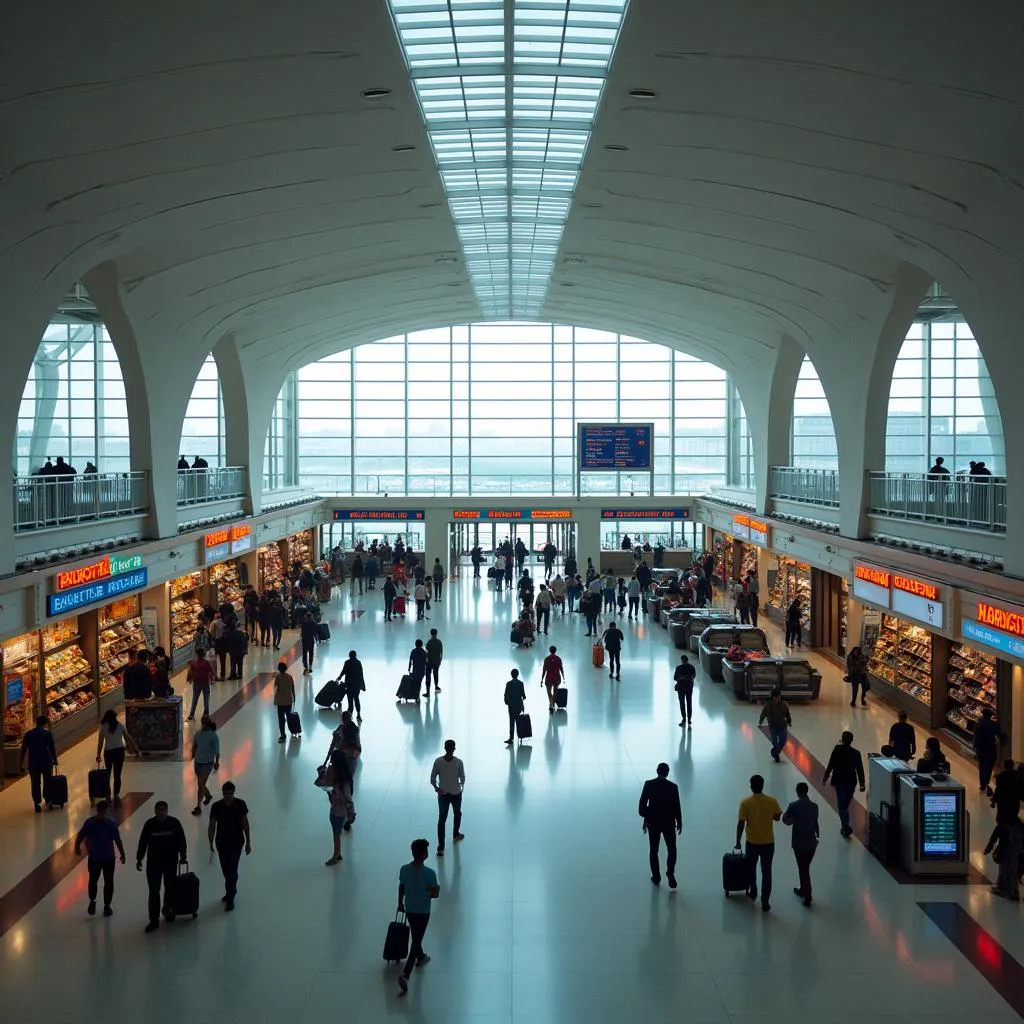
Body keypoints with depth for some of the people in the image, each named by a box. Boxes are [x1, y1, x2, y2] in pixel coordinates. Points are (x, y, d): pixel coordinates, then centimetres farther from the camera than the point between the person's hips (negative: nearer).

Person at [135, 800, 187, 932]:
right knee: (153, 891, -2)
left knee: (169, 888, 18)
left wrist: (183, 855, 0)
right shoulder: (149, 824, -9)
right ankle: (154, 920, 2)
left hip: (171, 862, 1)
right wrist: (139, 859, 0)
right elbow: (143, 842, -2)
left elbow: (181, 840, -1)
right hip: (153, 862, -1)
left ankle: (168, 910, 40)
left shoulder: (174, 823, -10)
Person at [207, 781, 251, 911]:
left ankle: (230, 898, -3)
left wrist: (248, 842, -2)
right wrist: (211, 842, -11)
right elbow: (212, 825, -4)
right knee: (226, 870, 16)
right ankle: (231, 891, 37)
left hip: (236, 842, -3)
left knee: (232, 869, -9)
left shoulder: (240, 804, -10)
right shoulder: (216, 806, -8)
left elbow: (245, 823, -4)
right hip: (221, 842, 3)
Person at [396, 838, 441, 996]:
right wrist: (436, 889, 4)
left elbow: (401, 888, 4)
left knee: (416, 936, 29)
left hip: (409, 909, 5)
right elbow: (435, 894, -18)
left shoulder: (404, 869, -11)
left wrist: (400, 903, 19)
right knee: (416, 941, 2)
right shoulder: (429, 873, -27)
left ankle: (420, 958, 52)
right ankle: (405, 974, -6)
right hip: (422, 912, -5)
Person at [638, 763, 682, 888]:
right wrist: (679, 822, 6)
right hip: (668, 822, -1)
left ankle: (656, 877, 18)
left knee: (654, 850, 14)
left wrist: (645, 818, 5)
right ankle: (670, 873, -3)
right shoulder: (673, 787, -12)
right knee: (671, 850, 13)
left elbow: (642, 804, -8)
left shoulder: (648, 784, -10)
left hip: (652, 822, 1)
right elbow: (677, 807, -7)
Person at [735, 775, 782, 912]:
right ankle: (765, 902, 6)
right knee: (766, 872, 7)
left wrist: (738, 842, 0)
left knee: (751, 868, 23)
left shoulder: (745, 803, -13)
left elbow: (741, 824, -10)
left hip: (752, 842, -1)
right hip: (768, 842, 1)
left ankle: (753, 893, 37)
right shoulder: (772, 801, -9)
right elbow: (777, 817, 6)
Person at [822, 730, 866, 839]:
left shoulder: (837, 749, -15)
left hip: (838, 781, -2)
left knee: (841, 805, 4)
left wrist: (825, 777, -2)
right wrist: (862, 784, 1)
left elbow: (831, 765, -14)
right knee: (845, 805, 19)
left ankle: (846, 827, -8)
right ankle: (845, 827, 31)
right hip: (851, 782, 2)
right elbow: (860, 770, -8)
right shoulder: (856, 753, -11)